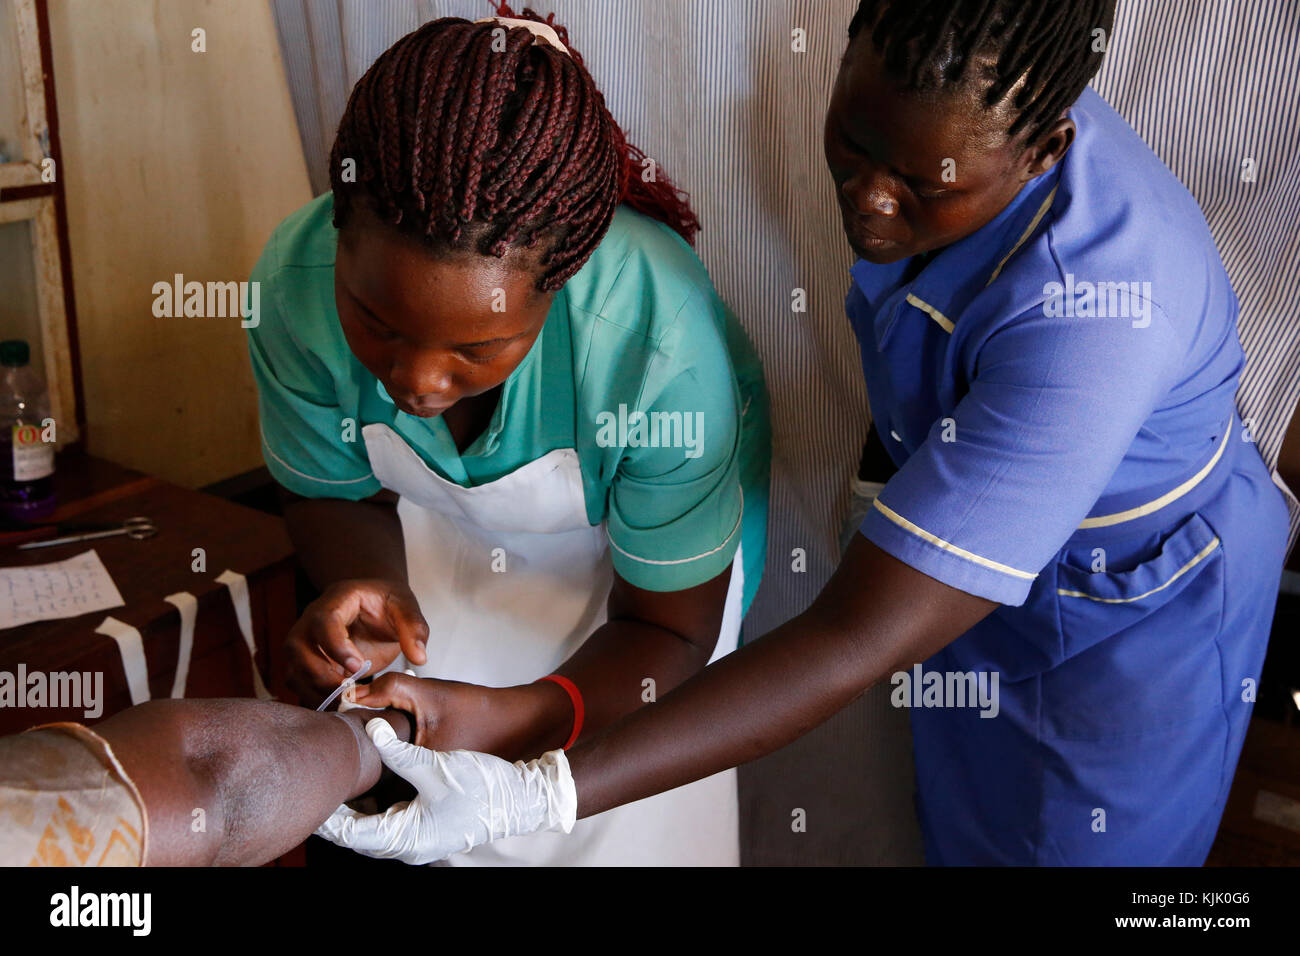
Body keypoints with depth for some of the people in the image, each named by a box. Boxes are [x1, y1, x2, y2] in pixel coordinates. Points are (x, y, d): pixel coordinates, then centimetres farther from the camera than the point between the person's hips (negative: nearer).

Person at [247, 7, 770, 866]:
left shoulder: (661, 346, -40)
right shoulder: (297, 282, -31)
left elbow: (666, 630, -24)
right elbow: (336, 496, -10)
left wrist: (514, 723, -44)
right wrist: (369, 587, -34)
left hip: (630, 542, -2)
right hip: (436, 541, 2)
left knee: (631, 822, 8)